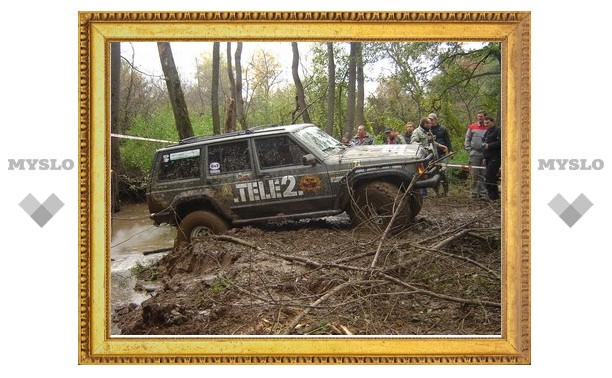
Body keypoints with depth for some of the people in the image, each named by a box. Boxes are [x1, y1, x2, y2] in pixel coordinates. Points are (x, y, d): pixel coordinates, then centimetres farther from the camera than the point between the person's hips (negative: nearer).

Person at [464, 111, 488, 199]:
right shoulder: (472, 127, 8)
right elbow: (467, 139, 10)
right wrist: (469, 149, 0)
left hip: (485, 153, 0)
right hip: (474, 153, 0)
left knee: (483, 175, 4)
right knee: (474, 174, 1)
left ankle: (483, 192, 9)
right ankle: (474, 192, 5)